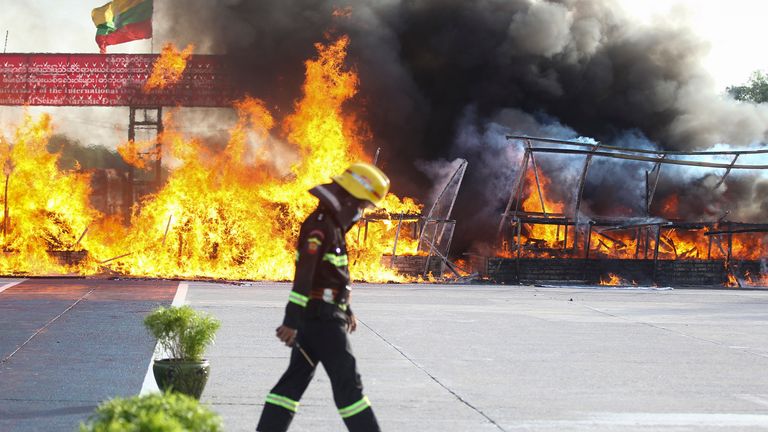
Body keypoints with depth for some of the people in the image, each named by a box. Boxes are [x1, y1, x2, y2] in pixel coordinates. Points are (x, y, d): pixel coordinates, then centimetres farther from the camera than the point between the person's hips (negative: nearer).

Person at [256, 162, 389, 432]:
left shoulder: (333, 224, 17)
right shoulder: (320, 225, -16)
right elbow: (303, 276, -22)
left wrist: (347, 310, 34)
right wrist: (292, 322, -25)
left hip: (324, 317, 10)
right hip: (319, 316, -10)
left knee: (297, 377, 10)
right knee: (347, 380, -5)